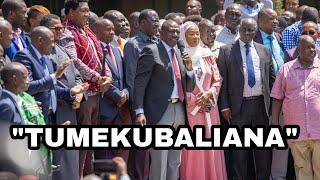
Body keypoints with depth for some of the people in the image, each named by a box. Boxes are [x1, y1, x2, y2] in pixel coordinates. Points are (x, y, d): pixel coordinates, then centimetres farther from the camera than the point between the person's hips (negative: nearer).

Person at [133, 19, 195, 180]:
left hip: (179, 112, 7)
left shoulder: (180, 54, 16)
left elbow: (189, 87, 18)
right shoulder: (151, 52, -4)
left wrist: (189, 69, -1)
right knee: (159, 162, -8)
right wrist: (139, 112, -19)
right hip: (160, 112, -7)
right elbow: (139, 83, -10)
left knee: (174, 162, 11)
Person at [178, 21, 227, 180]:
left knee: (210, 148, 3)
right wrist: (195, 100, -10)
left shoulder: (208, 55, 11)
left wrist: (209, 93, -8)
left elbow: (217, 79, 10)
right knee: (191, 150, -6)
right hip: (188, 109, -4)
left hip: (209, 108, 4)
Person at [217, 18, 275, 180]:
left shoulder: (264, 51, 11)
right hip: (239, 106, -3)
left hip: (261, 104, 3)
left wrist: (272, 103, 7)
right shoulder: (227, 51, 1)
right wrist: (224, 106, -8)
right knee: (239, 149, 3)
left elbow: (271, 77, 14)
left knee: (263, 148, 7)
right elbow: (222, 80, -2)